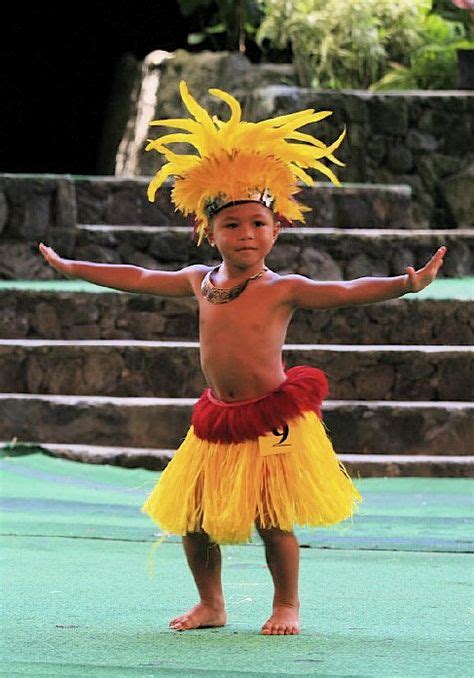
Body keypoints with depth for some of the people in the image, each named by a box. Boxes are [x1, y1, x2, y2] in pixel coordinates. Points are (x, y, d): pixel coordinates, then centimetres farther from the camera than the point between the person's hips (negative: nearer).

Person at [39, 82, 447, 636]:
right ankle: (210, 603, 25)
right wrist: (69, 267, 29)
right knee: (193, 517, 6)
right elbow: (138, 278, 20)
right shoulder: (199, 282, 7)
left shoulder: (283, 290, -9)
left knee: (273, 520, -4)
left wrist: (407, 283, -34)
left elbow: (349, 292, -19)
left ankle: (286, 605, 15)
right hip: (218, 420, 5)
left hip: (273, 419, -5)